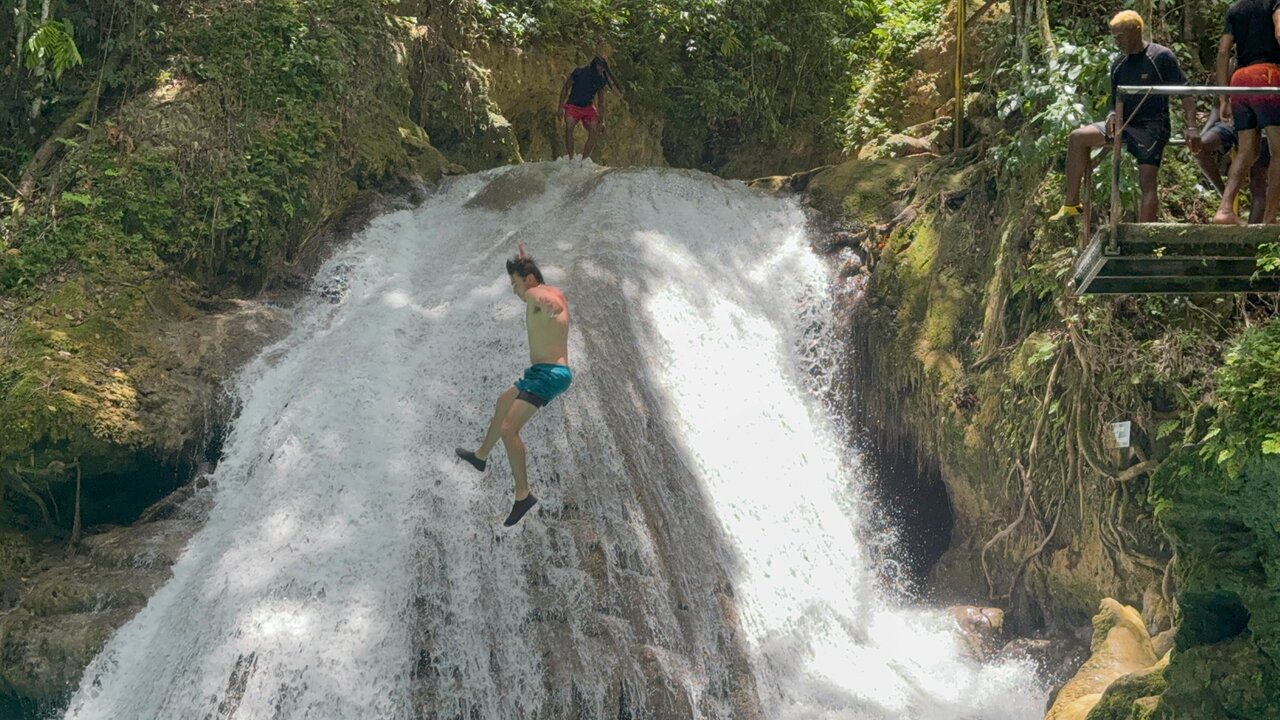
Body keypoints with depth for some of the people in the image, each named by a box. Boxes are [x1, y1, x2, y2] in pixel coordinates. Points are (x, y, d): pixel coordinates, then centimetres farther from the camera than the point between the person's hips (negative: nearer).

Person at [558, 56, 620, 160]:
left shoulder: (601, 80, -4)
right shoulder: (579, 72, -14)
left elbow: (601, 102, 5)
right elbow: (565, 89, -4)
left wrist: (602, 121, 3)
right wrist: (561, 107, -9)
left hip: (588, 107, 4)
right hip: (573, 106, -4)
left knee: (594, 130, -18)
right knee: (569, 126, -29)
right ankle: (571, 158, -27)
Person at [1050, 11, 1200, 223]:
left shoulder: (1161, 56, -5)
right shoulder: (1118, 64, 12)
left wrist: (1191, 128, -18)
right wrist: (1113, 116, -6)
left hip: (1153, 127, -6)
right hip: (1125, 125, 6)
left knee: (1147, 182, -16)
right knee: (1078, 137, -13)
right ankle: (1072, 203, -11)